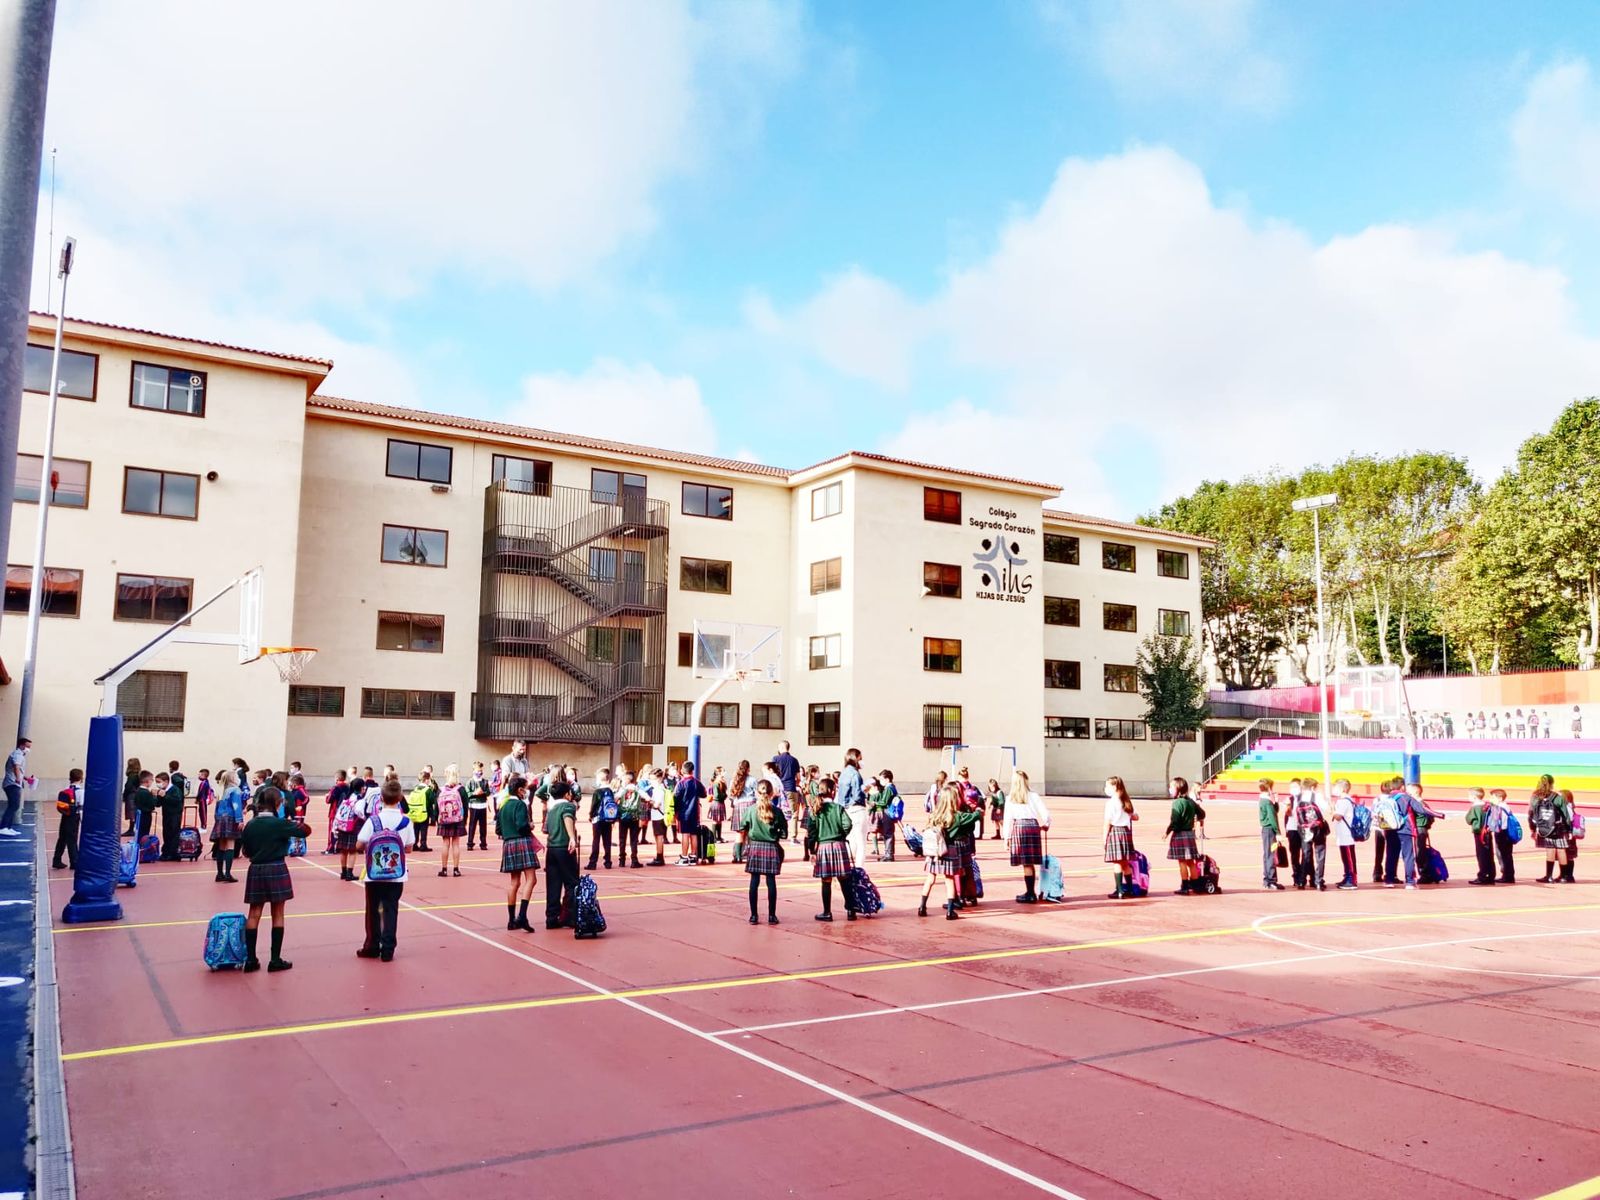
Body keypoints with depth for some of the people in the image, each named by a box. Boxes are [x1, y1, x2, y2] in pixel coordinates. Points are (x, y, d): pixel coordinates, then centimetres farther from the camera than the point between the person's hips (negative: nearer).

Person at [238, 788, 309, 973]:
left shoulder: (250, 825, 0)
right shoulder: (280, 823, -13)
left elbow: (246, 853, 8)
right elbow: (306, 831, -5)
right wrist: (296, 822, 11)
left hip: (256, 870, 4)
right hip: (276, 869, -4)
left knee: (254, 914, 10)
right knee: (277, 915, 5)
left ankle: (250, 959, 10)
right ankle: (276, 960, 6)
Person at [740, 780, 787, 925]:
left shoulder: (750, 810, -3)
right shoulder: (777, 811, -5)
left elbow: (742, 830, 1)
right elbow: (784, 832, -2)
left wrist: (745, 844, 15)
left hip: (754, 847, 1)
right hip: (772, 847, 0)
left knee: (754, 881, 6)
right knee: (771, 882, 5)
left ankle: (753, 915, 9)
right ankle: (772, 915, 9)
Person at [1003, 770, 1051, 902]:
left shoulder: (1010, 799, 3)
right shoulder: (1033, 796, 5)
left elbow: (1007, 819, 2)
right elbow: (1045, 813, 2)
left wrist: (1007, 837, 6)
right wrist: (1046, 824, 22)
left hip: (1018, 827, -2)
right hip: (1033, 825, 2)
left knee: (1026, 863, 1)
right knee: (1030, 863, 8)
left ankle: (1030, 894, 2)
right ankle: (1030, 893, 15)